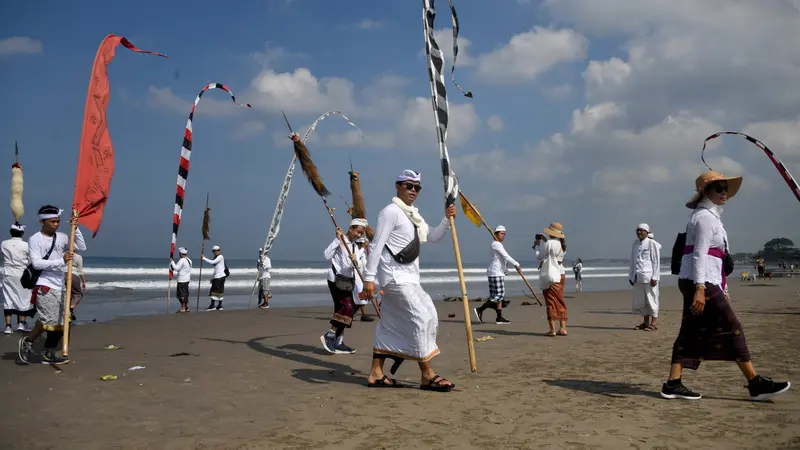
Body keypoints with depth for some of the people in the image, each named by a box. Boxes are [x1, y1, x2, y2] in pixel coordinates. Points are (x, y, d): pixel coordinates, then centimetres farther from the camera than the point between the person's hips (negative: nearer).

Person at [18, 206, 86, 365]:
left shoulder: (62, 237, 11)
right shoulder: (35, 239, -5)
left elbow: (82, 247, 9)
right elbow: (36, 263, -15)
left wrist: (75, 229, 0)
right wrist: (61, 261, -22)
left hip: (59, 287, 6)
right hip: (44, 286, -6)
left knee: (60, 323, 6)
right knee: (49, 320, -16)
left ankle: (49, 354, 17)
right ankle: (27, 342, 9)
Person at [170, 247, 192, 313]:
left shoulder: (182, 260, -16)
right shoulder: (189, 260, 13)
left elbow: (176, 268, -18)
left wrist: (172, 261, -9)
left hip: (182, 280, -9)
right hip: (187, 279, 9)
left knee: (182, 294, -4)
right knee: (185, 294, 15)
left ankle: (183, 308, -1)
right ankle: (186, 308, 20)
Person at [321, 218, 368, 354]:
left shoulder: (355, 247, 15)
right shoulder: (339, 241, -8)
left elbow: (356, 266, 10)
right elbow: (327, 255, -24)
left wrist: (355, 262, -14)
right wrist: (337, 239, -23)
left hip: (347, 281, 8)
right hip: (336, 280, -8)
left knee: (342, 309, 8)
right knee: (347, 308, -17)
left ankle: (338, 343, 13)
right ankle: (329, 336, -11)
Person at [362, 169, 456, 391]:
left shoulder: (414, 215, 19)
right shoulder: (391, 211, -11)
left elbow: (433, 237, 23)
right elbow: (376, 245, -17)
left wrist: (447, 219, 6)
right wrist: (369, 277, -23)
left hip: (407, 277, 10)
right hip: (395, 276, -10)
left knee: (392, 325, 10)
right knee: (420, 319, -11)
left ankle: (376, 374, 16)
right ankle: (427, 376, -6)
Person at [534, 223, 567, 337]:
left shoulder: (549, 243, -16)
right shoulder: (561, 244, 8)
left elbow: (539, 256, -8)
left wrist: (536, 245, 7)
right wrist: (545, 241, 20)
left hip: (549, 277, -7)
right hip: (559, 275, 7)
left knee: (551, 303, -2)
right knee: (560, 302, 11)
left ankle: (552, 329, -2)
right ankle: (562, 328, 9)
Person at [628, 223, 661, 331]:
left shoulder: (652, 243, -4)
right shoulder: (635, 243, 14)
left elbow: (656, 261, -7)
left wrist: (654, 277, -12)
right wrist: (631, 276, 14)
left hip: (648, 276, -6)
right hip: (637, 277, 6)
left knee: (651, 299, -1)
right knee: (640, 301, 8)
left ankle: (653, 323, 5)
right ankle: (645, 322, 17)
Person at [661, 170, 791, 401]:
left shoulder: (711, 216, 22)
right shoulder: (705, 216, -9)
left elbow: (716, 260, 24)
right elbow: (699, 254, -19)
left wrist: (723, 290, 24)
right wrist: (700, 289, -25)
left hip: (702, 282, 10)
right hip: (699, 282, -10)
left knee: (691, 333, 6)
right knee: (732, 328, -5)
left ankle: (673, 384, 5)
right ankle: (756, 384, 1)